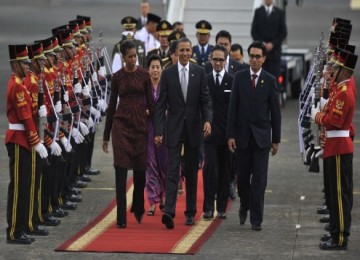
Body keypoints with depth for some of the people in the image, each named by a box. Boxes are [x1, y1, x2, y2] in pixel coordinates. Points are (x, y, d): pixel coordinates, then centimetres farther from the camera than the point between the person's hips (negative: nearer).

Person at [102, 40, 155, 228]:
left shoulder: (144, 75, 2)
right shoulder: (117, 77, 3)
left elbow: (150, 101, 4)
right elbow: (112, 105, 8)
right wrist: (106, 135, 9)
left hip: (140, 124, 1)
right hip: (121, 124, -1)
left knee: (140, 170, 7)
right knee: (121, 171, -7)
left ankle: (138, 209, 31)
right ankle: (121, 218, -8)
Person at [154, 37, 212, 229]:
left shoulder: (199, 72, 3)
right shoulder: (167, 73, 0)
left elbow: (205, 100, 2)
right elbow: (161, 104, -1)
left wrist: (207, 120, -16)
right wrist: (158, 131, -7)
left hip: (193, 127, 2)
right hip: (174, 128, -1)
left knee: (192, 171, 9)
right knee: (172, 170, -9)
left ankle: (190, 212, 18)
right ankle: (168, 211, -19)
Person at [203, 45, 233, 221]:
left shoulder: (233, 82, 1)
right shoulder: (204, 80, 4)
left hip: (228, 133, 0)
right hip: (210, 132, 0)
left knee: (225, 170, 6)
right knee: (210, 167, -10)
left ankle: (222, 207, 14)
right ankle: (208, 207, -8)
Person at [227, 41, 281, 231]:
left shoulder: (270, 80, 0)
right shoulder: (239, 77, 3)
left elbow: (275, 112, 2)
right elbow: (232, 107, 1)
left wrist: (276, 139, 1)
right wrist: (231, 135, -5)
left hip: (262, 136, -1)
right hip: (242, 135, 1)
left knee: (259, 179, -3)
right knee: (242, 176, 8)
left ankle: (256, 218, 0)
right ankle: (245, 206, 34)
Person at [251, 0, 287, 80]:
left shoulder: (280, 13, 6)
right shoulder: (258, 12, 8)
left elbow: (283, 32, 3)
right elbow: (254, 31, 6)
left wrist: (273, 44, -7)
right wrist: (261, 43, -7)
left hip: (274, 50, -1)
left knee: (274, 76, -7)